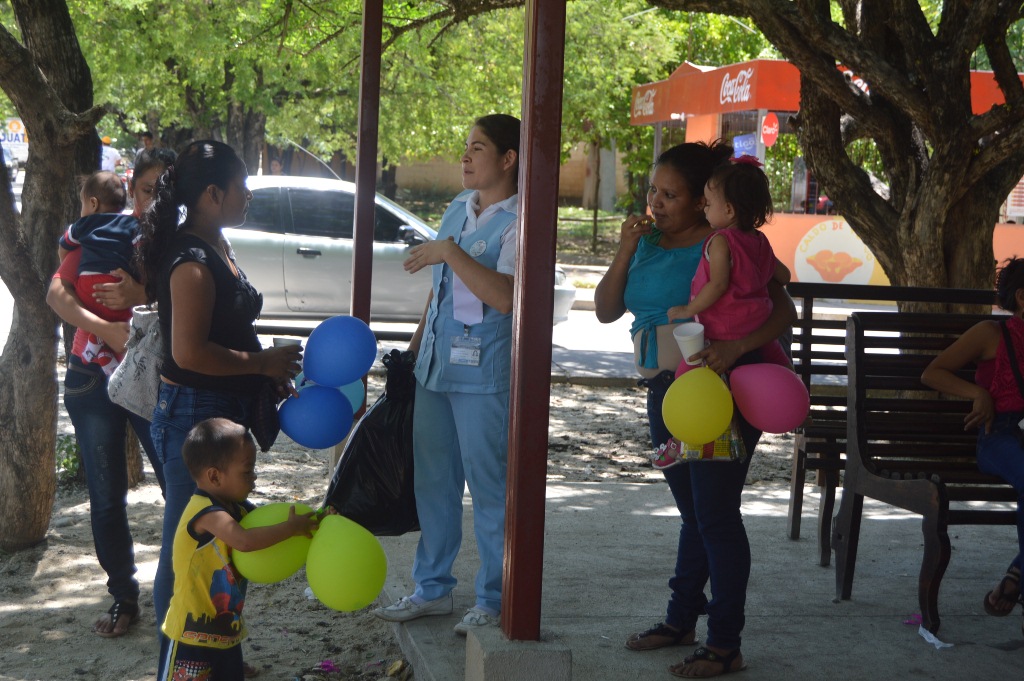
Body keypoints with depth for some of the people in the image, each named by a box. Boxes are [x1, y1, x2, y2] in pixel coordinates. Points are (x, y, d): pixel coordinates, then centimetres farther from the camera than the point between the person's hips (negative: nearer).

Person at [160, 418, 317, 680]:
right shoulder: (205, 511, -24)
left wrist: (309, 521, -7)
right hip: (194, 629, -9)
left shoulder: (238, 508, 6)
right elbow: (245, 540, -37)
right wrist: (291, 528, -29)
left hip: (227, 628, 9)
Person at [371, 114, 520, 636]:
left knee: (489, 486, 0)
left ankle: (495, 599, 12)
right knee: (433, 480, 14)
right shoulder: (458, 210, 14)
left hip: (483, 374, -8)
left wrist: (450, 253, -23)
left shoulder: (517, 222, -12)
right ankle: (432, 588, 27)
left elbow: (505, 296, -26)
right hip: (436, 367, 8)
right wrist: (416, 347, 21)